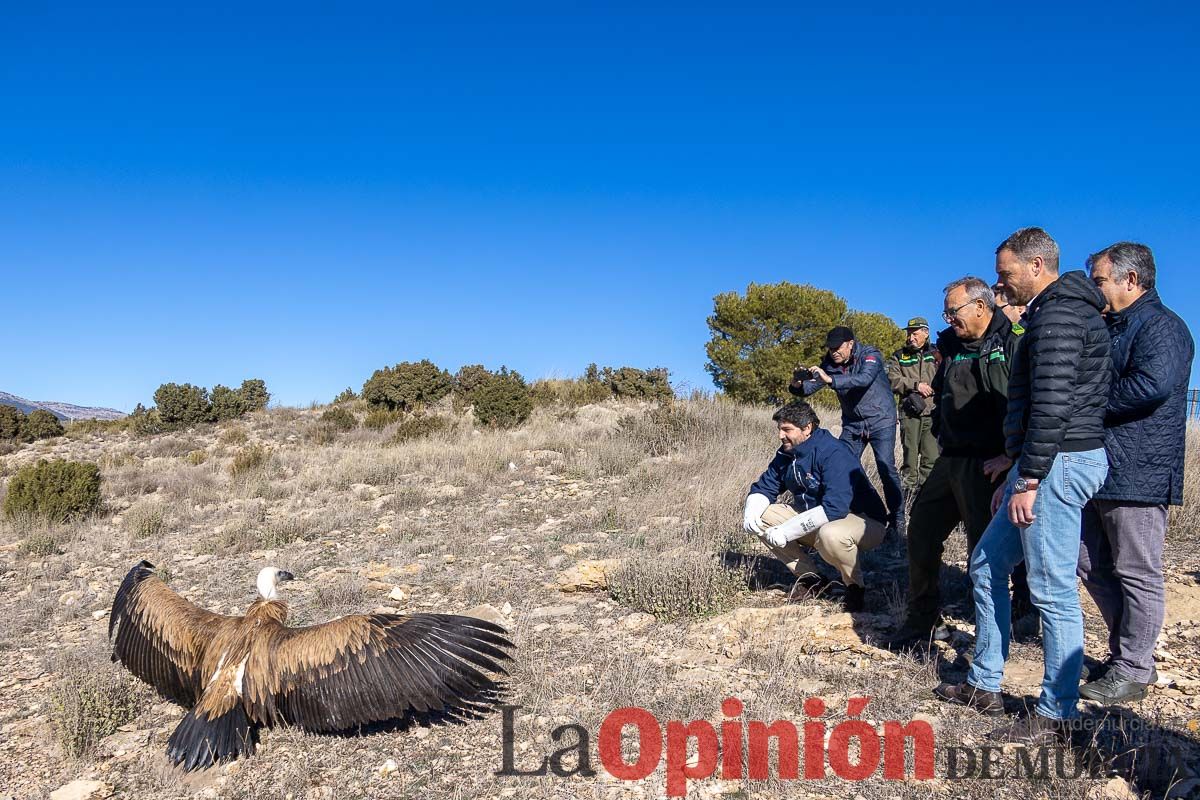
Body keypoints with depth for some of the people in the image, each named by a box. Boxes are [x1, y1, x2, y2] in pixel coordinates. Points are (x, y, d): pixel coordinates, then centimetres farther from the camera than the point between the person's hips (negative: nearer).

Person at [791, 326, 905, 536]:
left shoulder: (870, 355, -17)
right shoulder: (830, 363, -3)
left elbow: (865, 378, -37)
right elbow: (810, 387, -8)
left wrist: (831, 380, -49)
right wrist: (798, 386, -33)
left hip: (880, 420, -5)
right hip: (852, 424, 5)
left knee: (886, 467, -14)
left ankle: (897, 518, -3)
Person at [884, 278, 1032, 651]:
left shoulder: (1012, 345, -11)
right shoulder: (953, 346, 14)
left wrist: (1011, 455, -19)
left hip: (987, 466, -8)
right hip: (950, 461, 9)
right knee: (921, 533, 11)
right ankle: (920, 624, 25)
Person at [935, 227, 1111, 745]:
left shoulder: (1058, 314, -12)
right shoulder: (1055, 313, 21)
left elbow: (1052, 404, -21)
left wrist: (1028, 480, -20)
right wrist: (1015, 474, 22)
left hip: (1059, 463, -11)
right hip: (1048, 463, 11)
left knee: (1053, 590, -4)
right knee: (987, 565, 15)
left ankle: (1056, 716, 7)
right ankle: (984, 685, 24)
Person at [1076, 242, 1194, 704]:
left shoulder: (1162, 326, -10)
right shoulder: (1108, 328, 20)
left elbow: (1153, 384, -26)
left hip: (1137, 475, -10)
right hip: (1095, 472, 10)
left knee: (1137, 575, 1)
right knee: (1093, 568, 15)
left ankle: (1132, 672, 11)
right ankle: (1126, 653, 28)